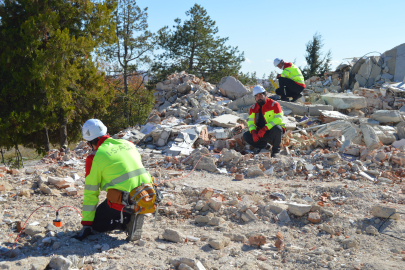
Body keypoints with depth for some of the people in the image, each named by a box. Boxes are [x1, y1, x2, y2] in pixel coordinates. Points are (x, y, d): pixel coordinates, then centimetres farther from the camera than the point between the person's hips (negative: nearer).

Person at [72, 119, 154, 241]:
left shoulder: (94, 158, -3)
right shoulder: (128, 144, 13)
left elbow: (91, 194, 1)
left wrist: (86, 225, 10)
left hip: (123, 202, -6)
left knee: (96, 224, 18)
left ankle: (127, 221, -8)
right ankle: (135, 217, 12)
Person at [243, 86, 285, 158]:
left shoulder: (274, 104, -10)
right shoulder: (253, 108, 6)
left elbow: (279, 119, -21)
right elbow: (250, 121, 5)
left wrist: (265, 128, -30)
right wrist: (253, 132, -17)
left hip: (273, 132, -4)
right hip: (261, 133, 4)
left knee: (277, 129, -39)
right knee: (246, 136, -15)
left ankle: (276, 150, -13)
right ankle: (265, 146, -1)